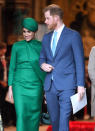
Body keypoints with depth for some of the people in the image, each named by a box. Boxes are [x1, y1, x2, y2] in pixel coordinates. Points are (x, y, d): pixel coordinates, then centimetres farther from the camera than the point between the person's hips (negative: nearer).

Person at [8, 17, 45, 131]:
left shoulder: (41, 47, 2)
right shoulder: (16, 46, 1)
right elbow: (12, 67, 4)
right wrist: (10, 88, 0)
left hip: (35, 85, 1)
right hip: (20, 85, -1)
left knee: (34, 115, 6)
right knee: (21, 115, -12)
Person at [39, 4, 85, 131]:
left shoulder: (73, 35, -2)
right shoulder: (46, 37, 16)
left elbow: (79, 62, -4)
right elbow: (42, 57, 25)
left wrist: (81, 85, -11)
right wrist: (42, 64, 0)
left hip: (66, 86, -6)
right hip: (50, 86, 6)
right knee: (54, 120, 8)